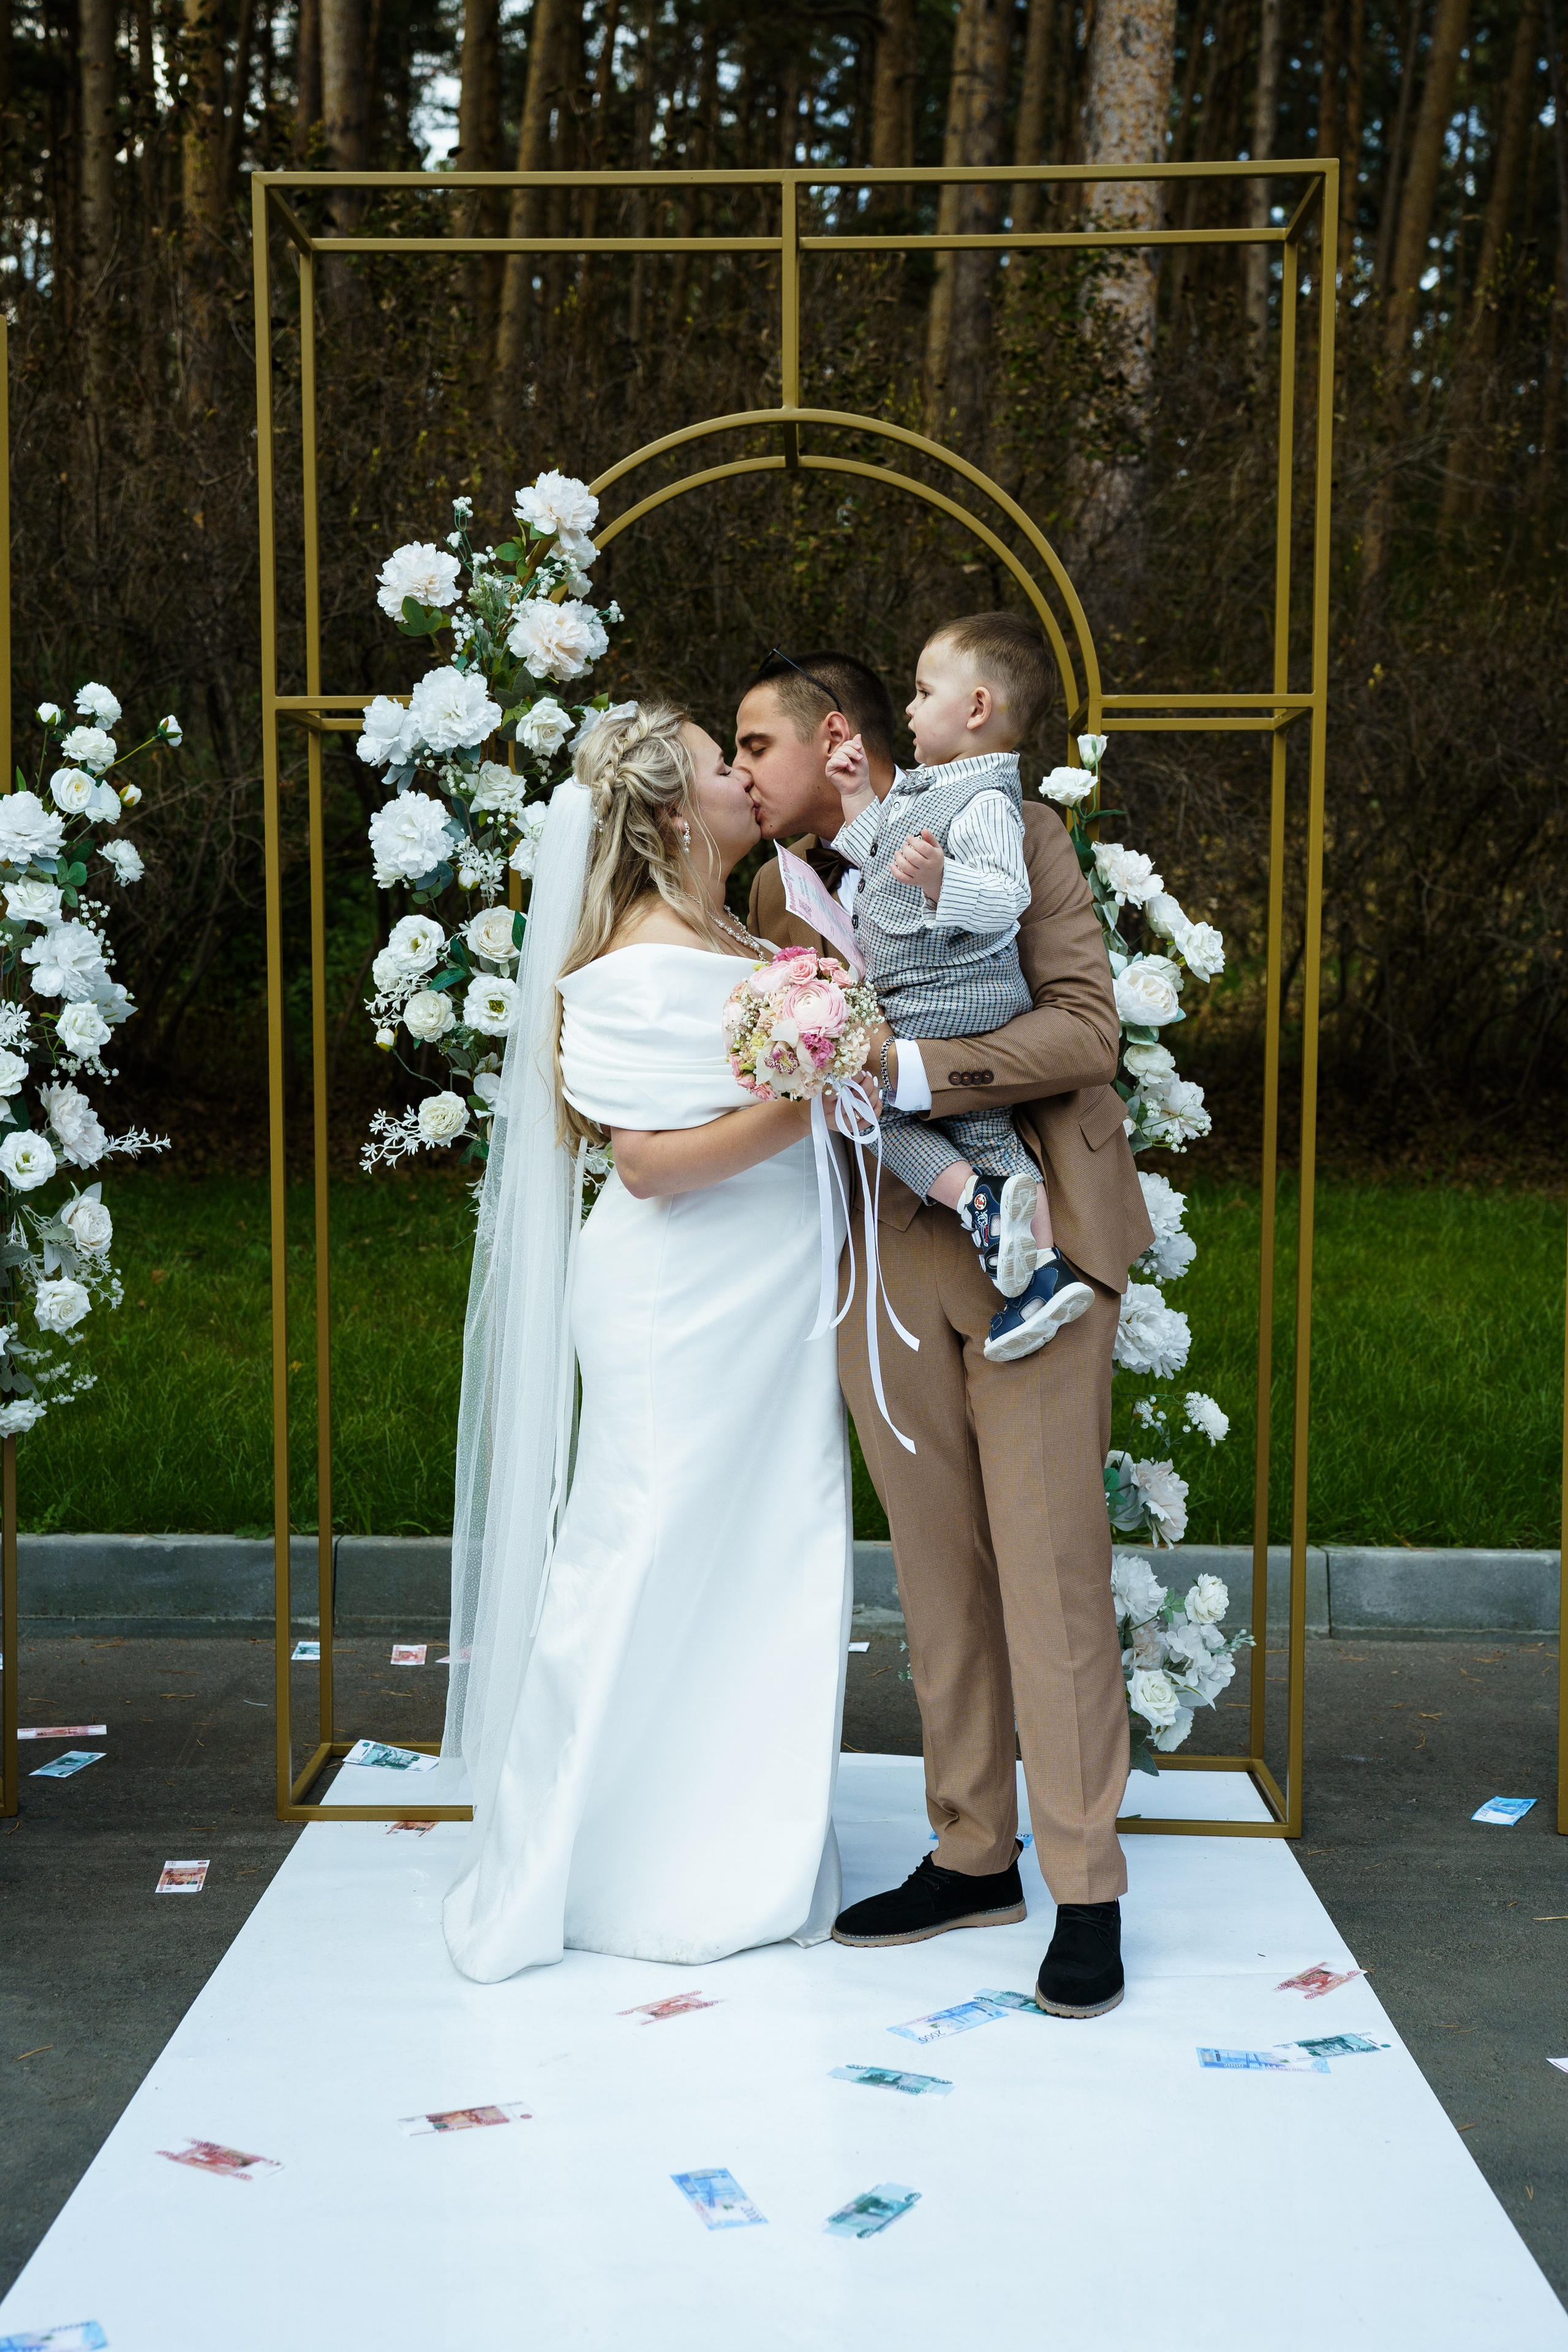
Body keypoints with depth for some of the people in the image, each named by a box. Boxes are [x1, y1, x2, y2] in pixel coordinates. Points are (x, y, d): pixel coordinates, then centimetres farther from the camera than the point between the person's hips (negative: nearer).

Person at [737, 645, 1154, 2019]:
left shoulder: (1012, 835, -3)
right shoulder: (780, 889, 13)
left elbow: (1084, 1029, -12)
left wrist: (904, 1068, -22)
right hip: (883, 1255, 5)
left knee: (1050, 1568, -3)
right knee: (937, 1570, 10)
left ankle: (1089, 1890, 9)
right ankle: (974, 1855, 23)